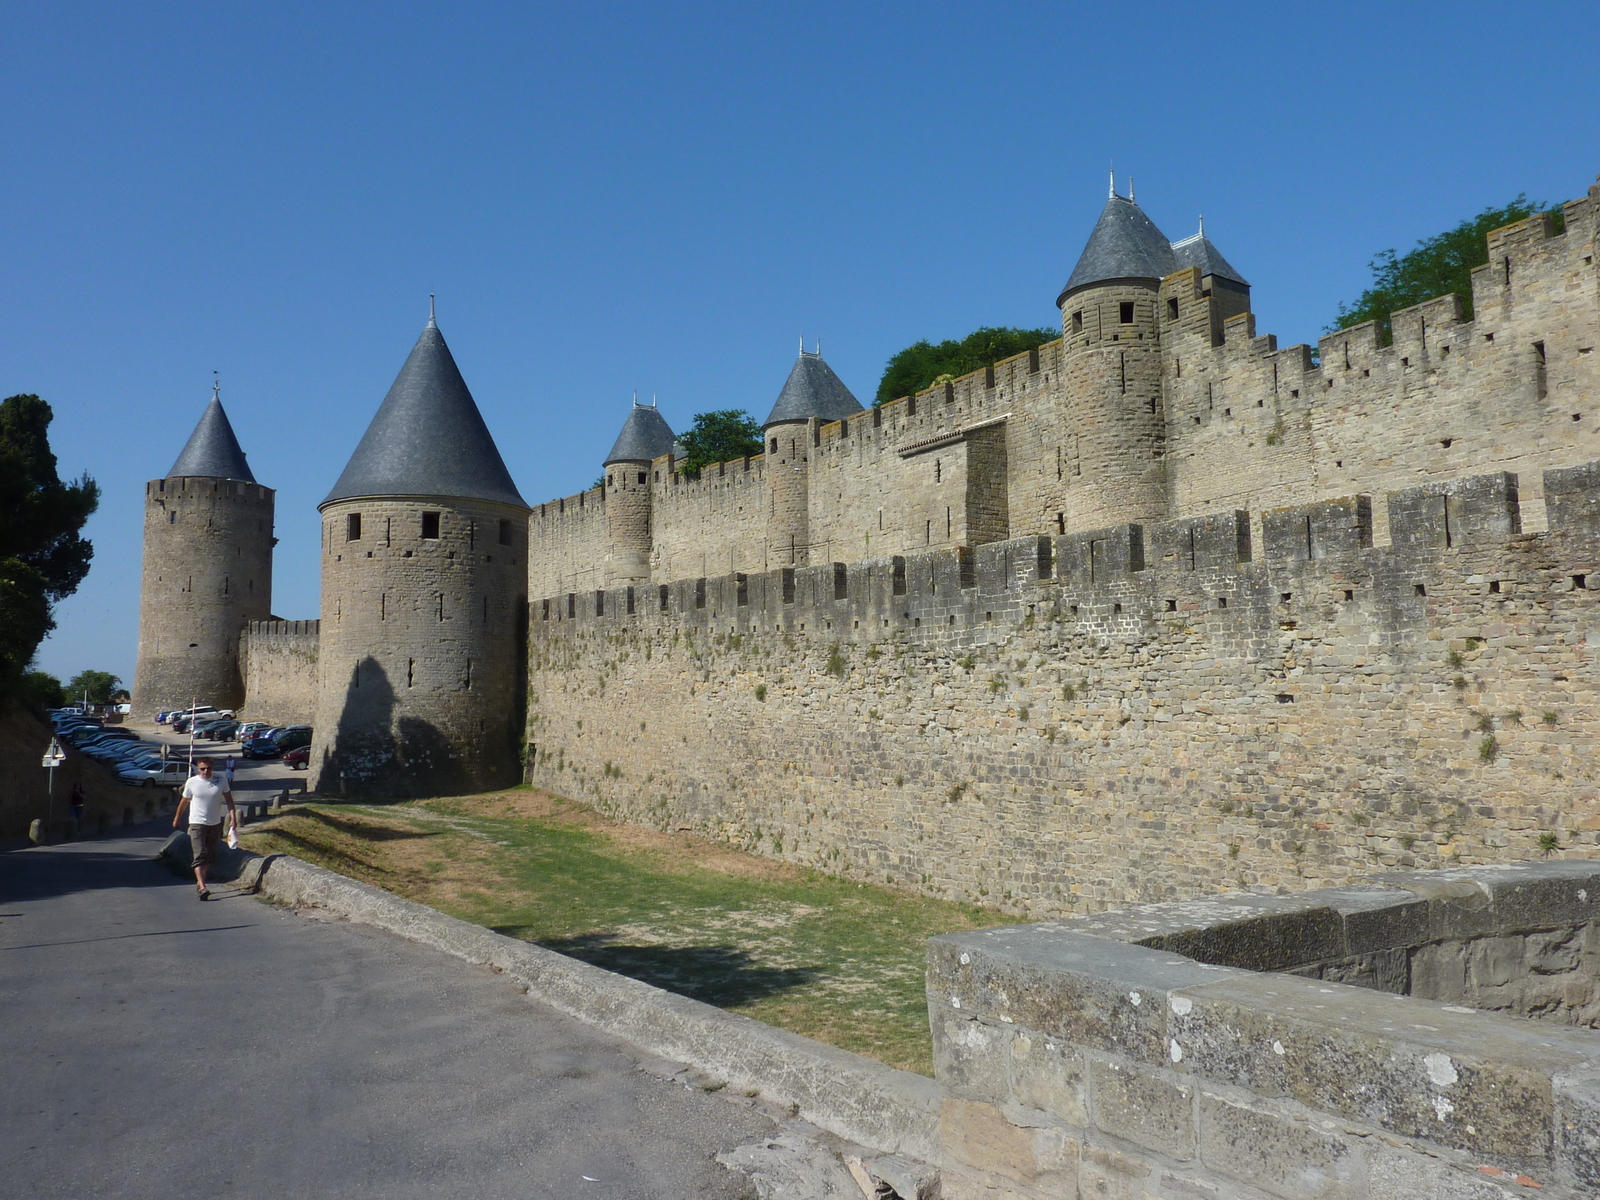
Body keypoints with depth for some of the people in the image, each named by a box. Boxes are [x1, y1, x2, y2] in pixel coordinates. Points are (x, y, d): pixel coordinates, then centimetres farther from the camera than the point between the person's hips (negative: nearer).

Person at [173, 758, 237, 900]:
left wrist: (233, 817, -6)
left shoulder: (221, 780, -2)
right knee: (200, 855, -14)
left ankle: (200, 881, 33)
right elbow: (184, 801, 9)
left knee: (210, 855, 14)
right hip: (197, 823, -3)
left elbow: (229, 799, 3)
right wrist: (177, 818, 19)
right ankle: (202, 888, -21)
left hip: (215, 824, 3)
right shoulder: (192, 782, -4)